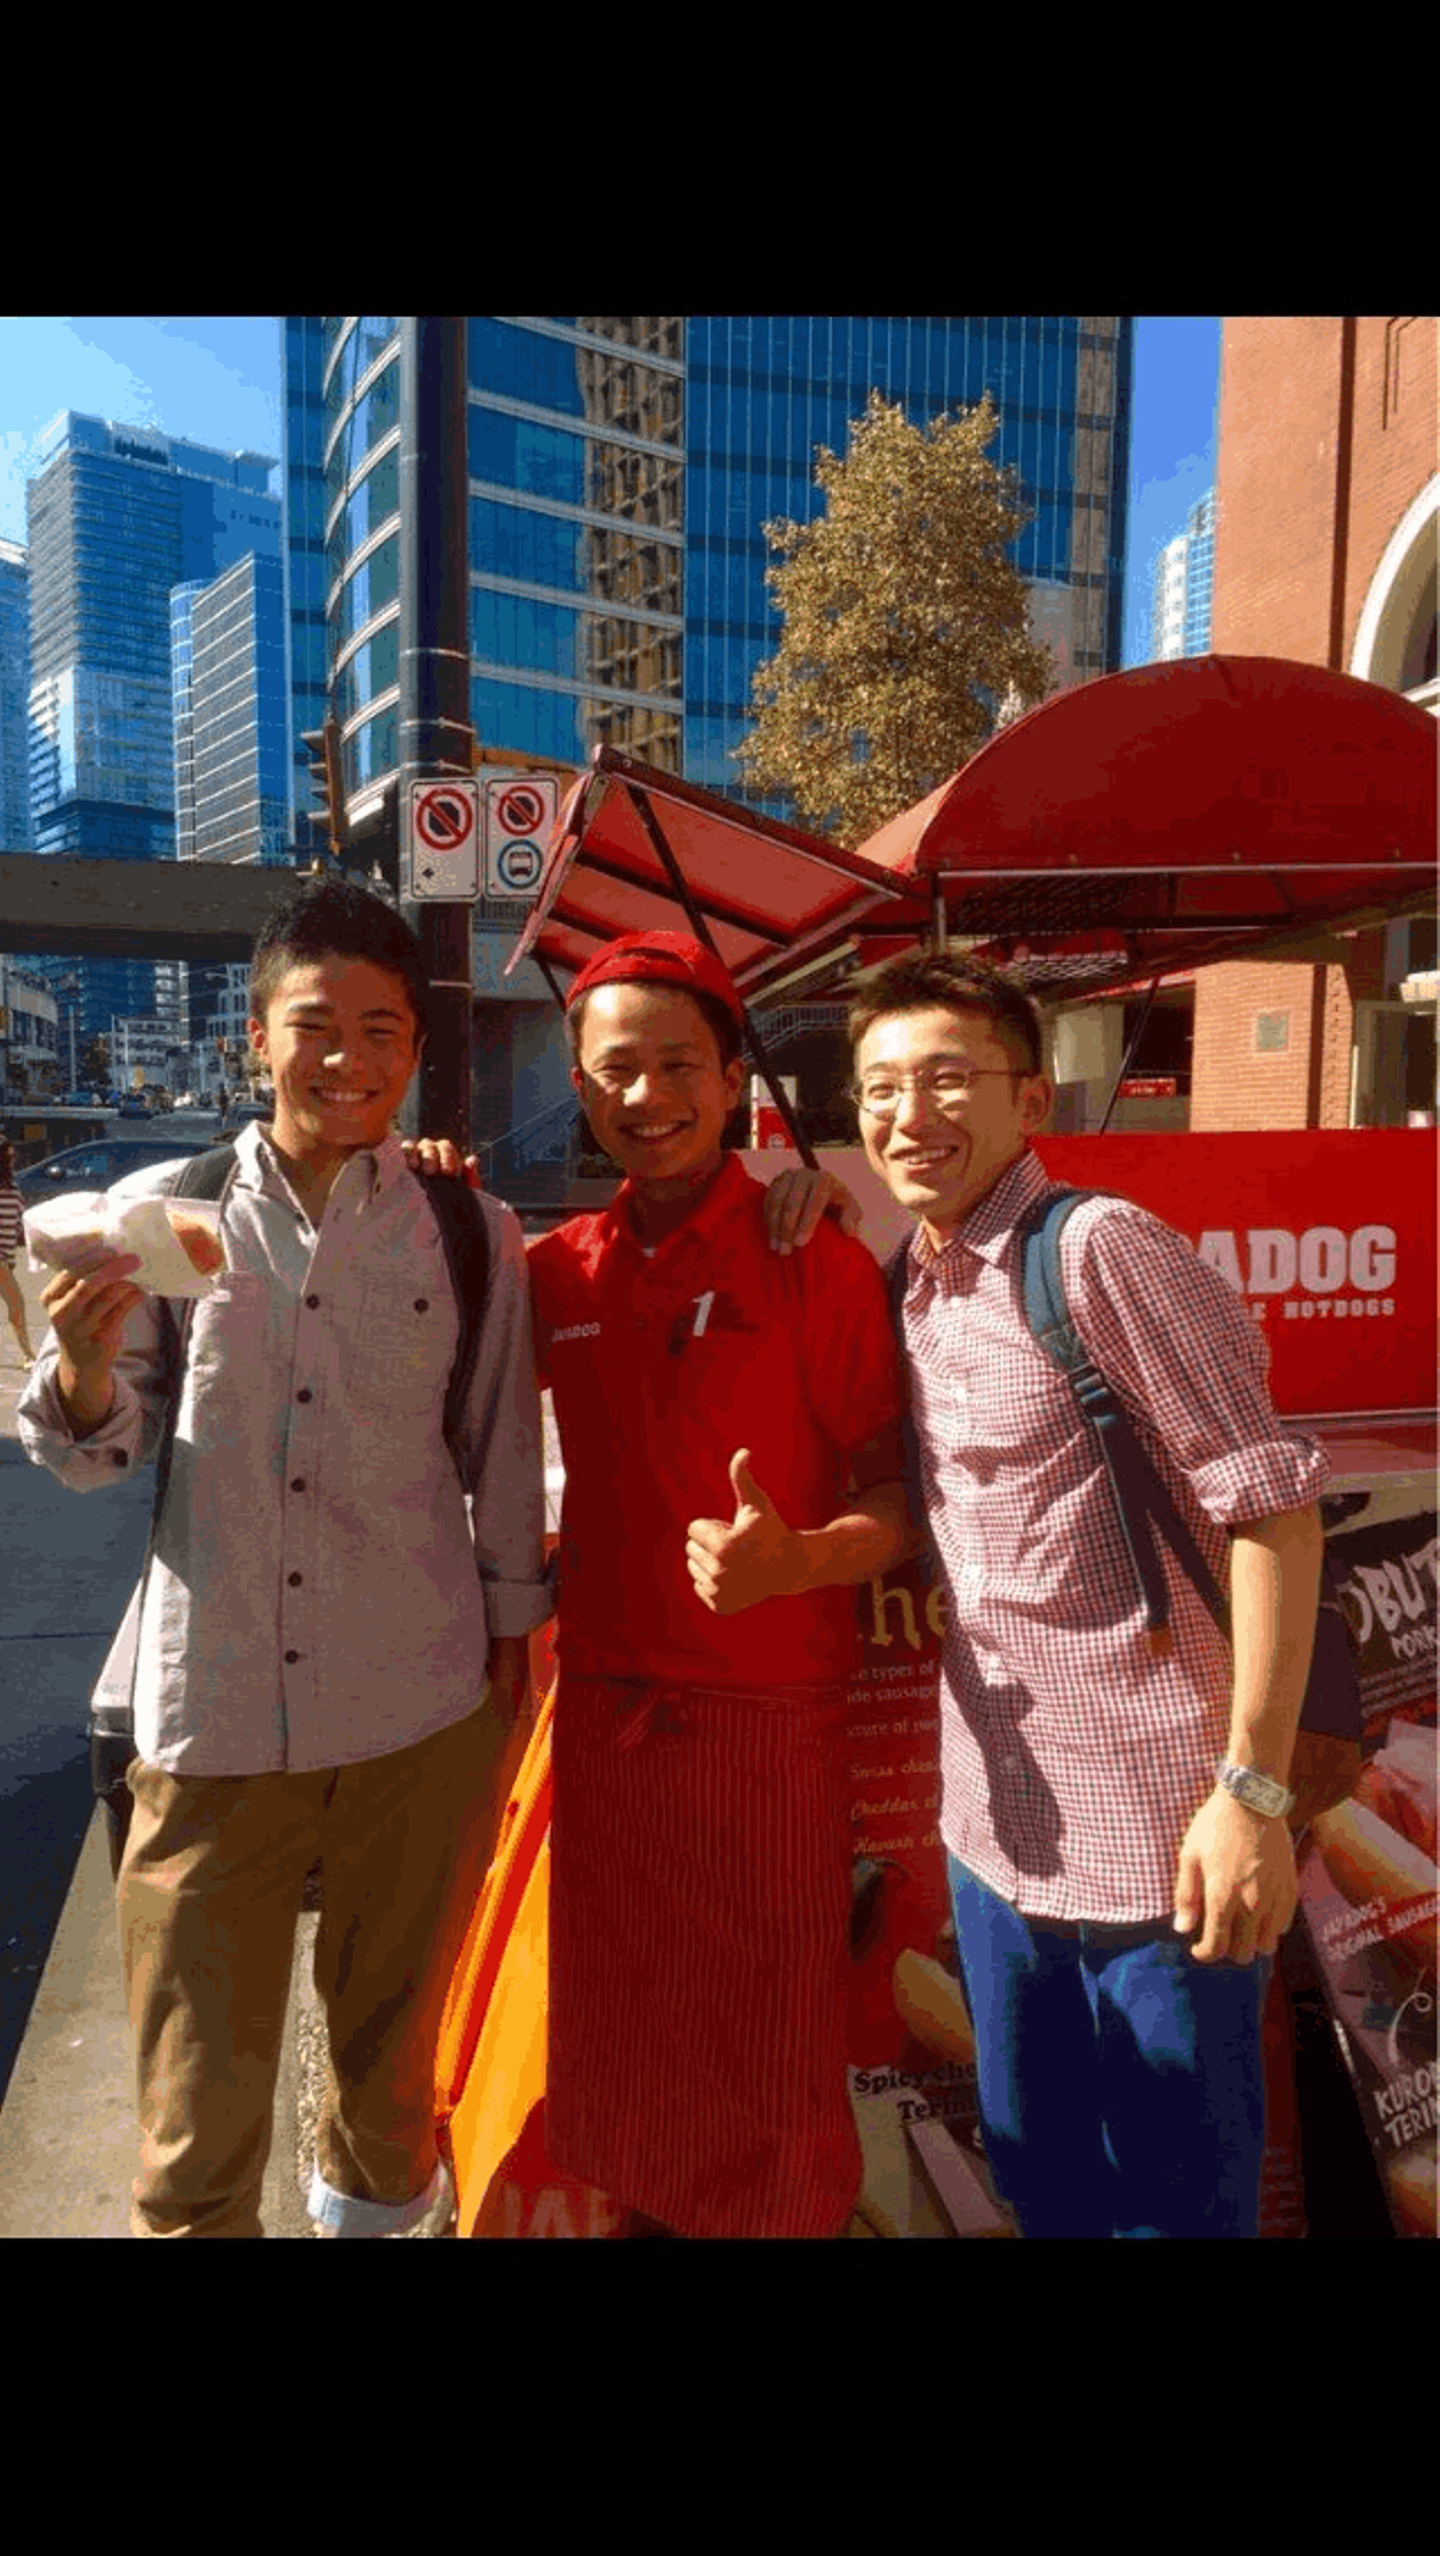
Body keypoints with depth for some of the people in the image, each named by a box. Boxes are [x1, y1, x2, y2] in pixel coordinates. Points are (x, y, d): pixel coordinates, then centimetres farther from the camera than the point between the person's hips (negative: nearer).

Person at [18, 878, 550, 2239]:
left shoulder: (472, 1236, -2)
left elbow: (504, 1456, 5)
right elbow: (102, 1452, 0)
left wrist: (511, 1623, 8)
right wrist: (85, 1366, -20)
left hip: (421, 1713, 1)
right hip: (213, 1704, 0)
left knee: (392, 2021, 23)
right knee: (199, 2071, 11)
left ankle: (375, 2192, 50)